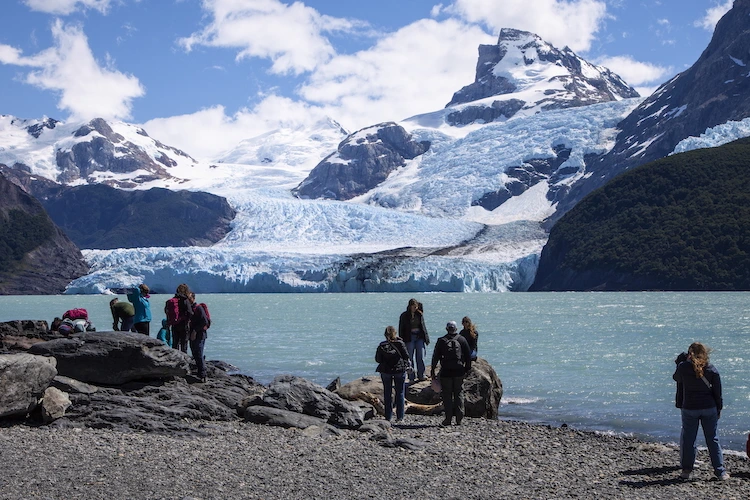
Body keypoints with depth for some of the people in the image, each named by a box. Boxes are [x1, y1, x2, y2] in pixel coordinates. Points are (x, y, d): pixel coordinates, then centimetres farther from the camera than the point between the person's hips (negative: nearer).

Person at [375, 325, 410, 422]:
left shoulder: (381, 345, -7)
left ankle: (388, 417, 13)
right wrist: (407, 365, 10)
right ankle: (400, 416, 9)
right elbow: (406, 356, -9)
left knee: (387, 394, 12)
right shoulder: (400, 343, -10)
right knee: (400, 393, 10)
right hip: (400, 371, -1)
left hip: (386, 371, 1)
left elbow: (377, 359, -4)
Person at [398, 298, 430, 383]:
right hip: (409, 338, -3)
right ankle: (411, 378, 5)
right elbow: (401, 329, -1)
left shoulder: (420, 314, 7)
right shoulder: (404, 315, -3)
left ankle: (421, 376, 11)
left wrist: (426, 338, 11)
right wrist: (401, 341, -6)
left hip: (420, 337, 3)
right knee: (410, 359, 1)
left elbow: (423, 326, 14)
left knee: (421, 358, 1)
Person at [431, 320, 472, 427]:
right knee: (459, 394, 7)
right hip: (459, 372, 1)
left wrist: (432, 370, 7)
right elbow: (468, 355, 6)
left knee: (447, 396, 4)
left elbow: (435, 357, 2)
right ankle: (459, 419, 4)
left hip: (446, 372, -1)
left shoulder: (441, 341, 1)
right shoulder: (462, 340, 5)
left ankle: (448, 419, 0)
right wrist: (467, 368, 14)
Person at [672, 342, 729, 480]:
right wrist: (719, 409, 11)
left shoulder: (683, 367, -7)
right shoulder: (712, 369, -4)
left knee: (688, 439, 9)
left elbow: (676, 378, 16)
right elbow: (718, 392, 0)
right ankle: (720, 471, 8)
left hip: (689, 408, -1)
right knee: (713, 440, 8)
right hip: (709, 408, 1)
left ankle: (686, 470, 13)